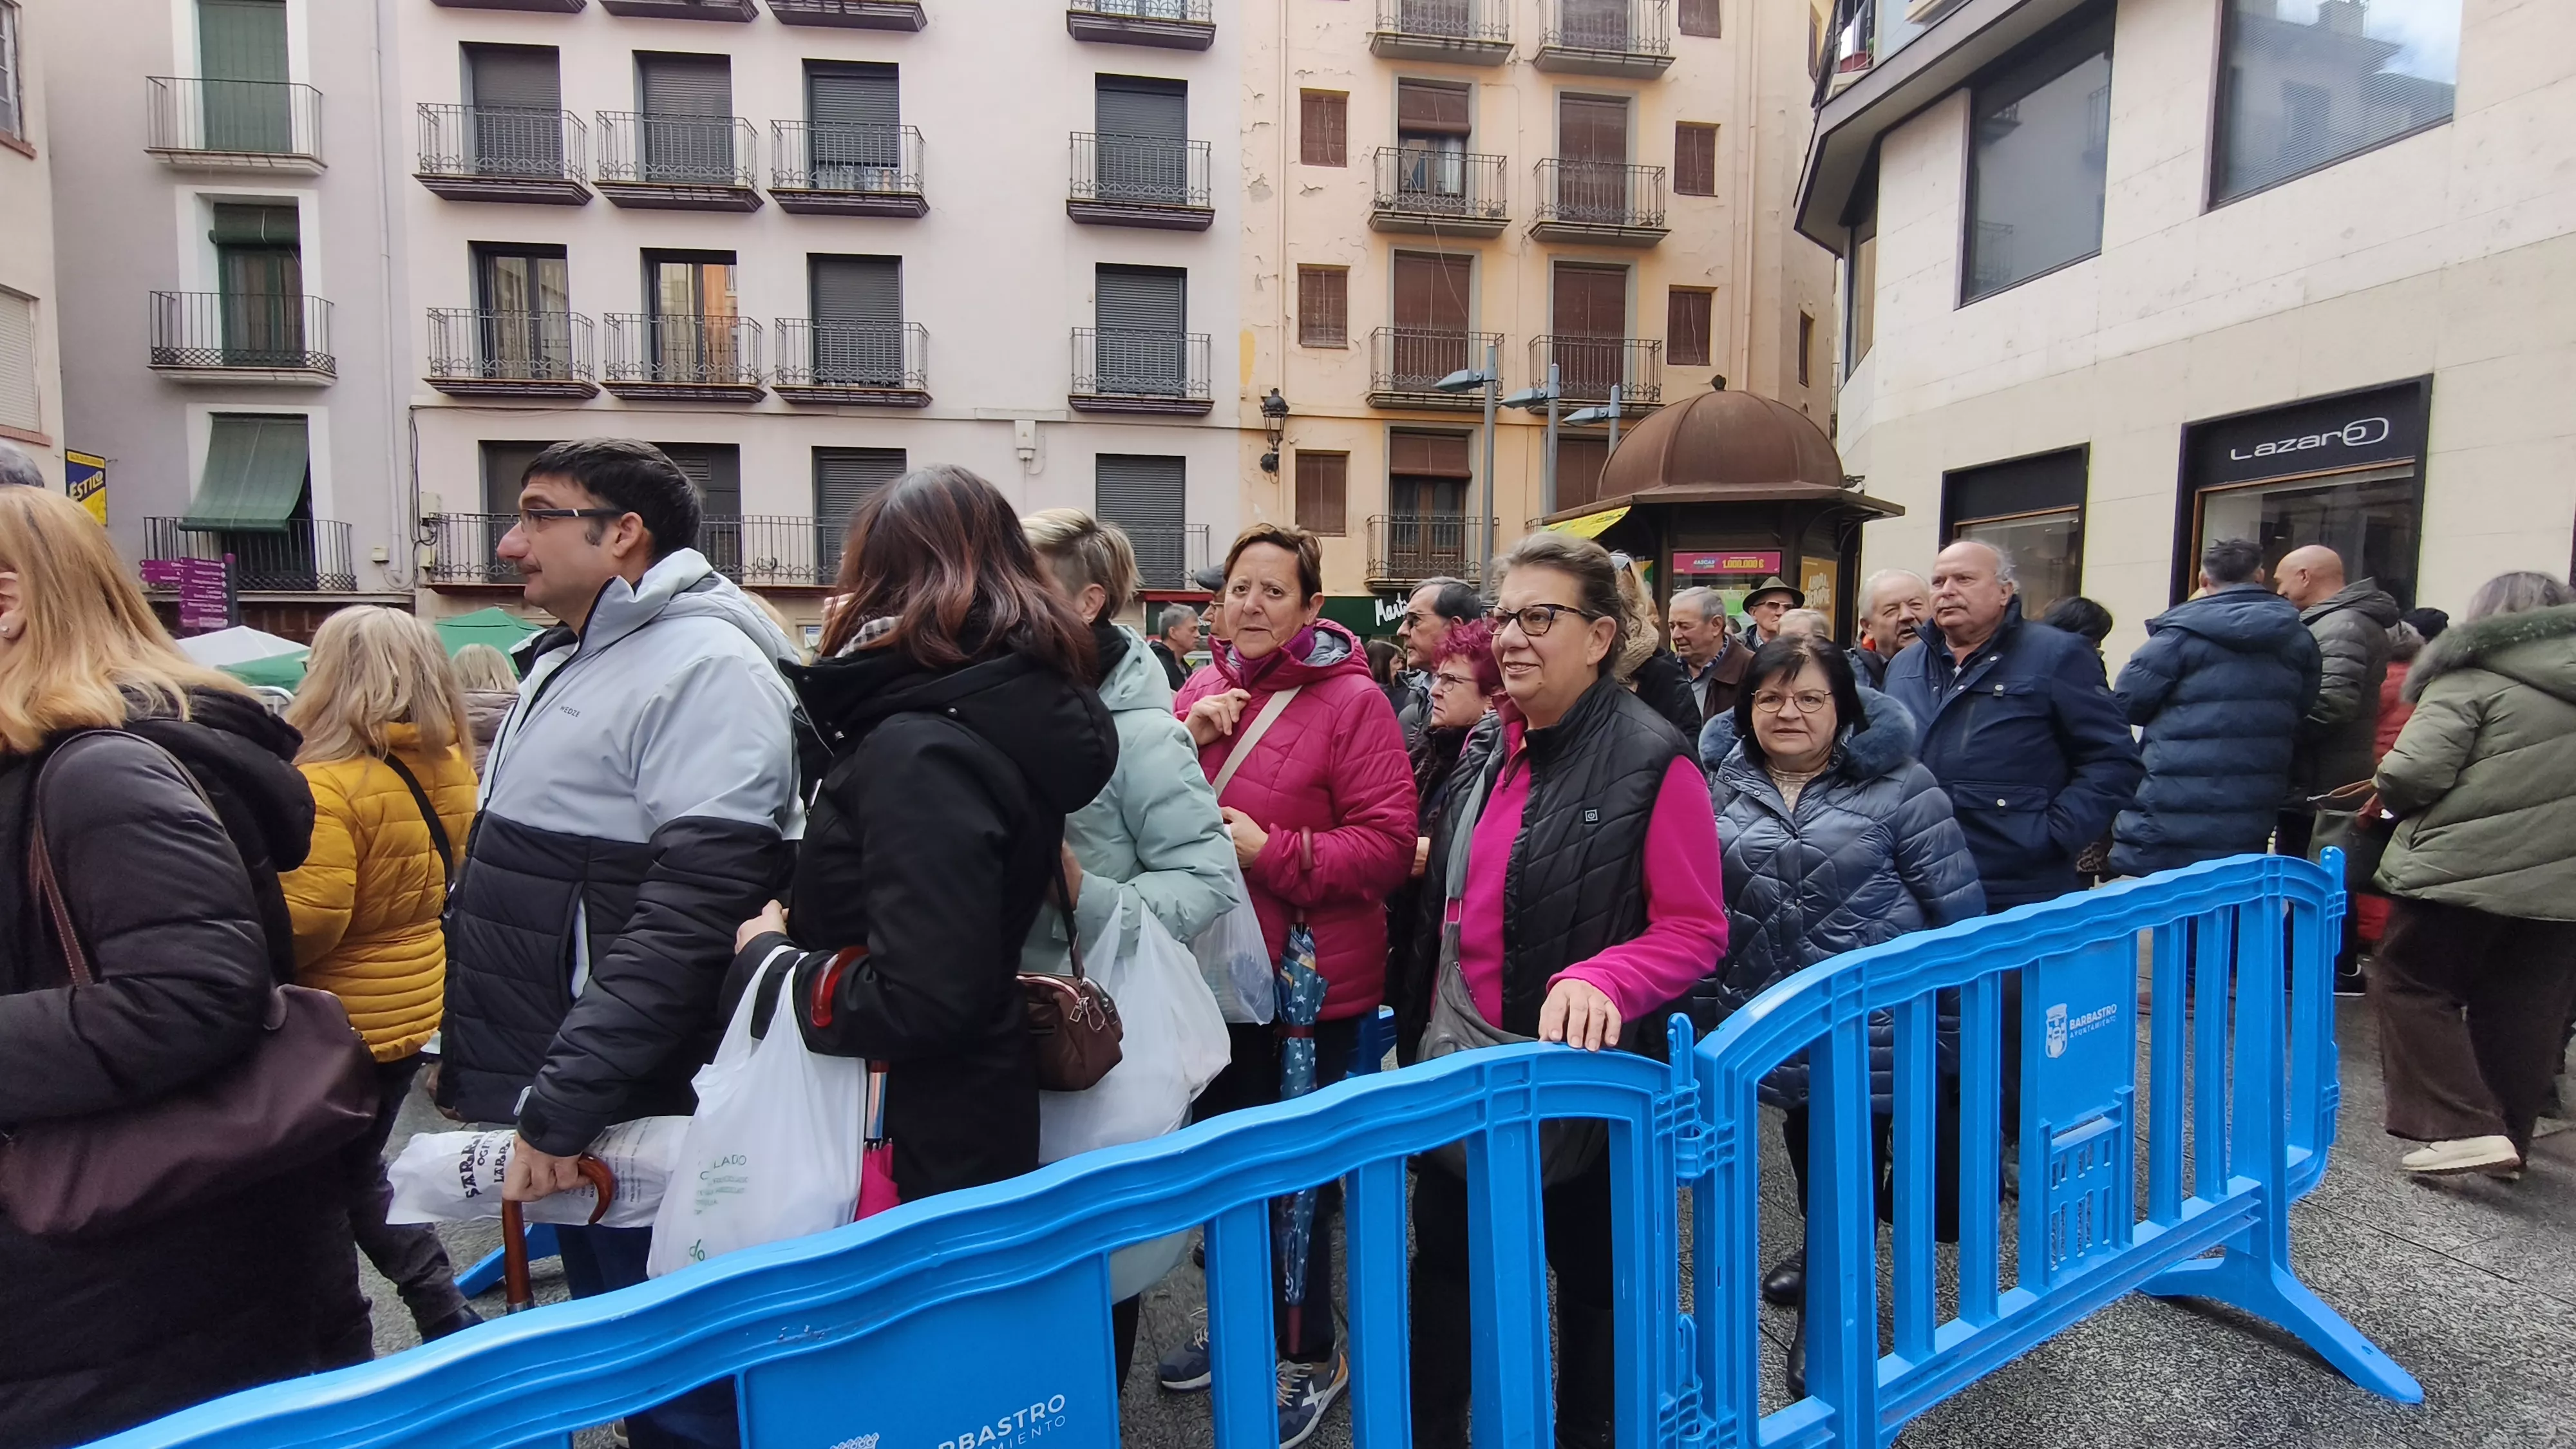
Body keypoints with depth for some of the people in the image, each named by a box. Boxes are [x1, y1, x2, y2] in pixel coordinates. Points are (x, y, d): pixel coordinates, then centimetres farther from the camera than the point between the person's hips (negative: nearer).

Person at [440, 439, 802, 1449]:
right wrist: (466, 1046, 19)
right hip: (558, 1106, 9)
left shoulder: (706, 670, -17)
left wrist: (558, 1104, -23)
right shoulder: (562, 662, 14)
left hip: (642, 1117, -9)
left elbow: (685, 920, -24)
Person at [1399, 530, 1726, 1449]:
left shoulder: (1652, 760, -15)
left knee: (1591, 1272, 16)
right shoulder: (1491, 751, 5)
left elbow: (1696, 929, -16)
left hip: (1583, 1067, -6)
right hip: (1469, 1063, 6)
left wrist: (1600, 980, -31)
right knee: (1445, 1256, 19)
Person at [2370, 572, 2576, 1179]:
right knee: (2526, 1013, 14)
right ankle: (2510, 1139, 23)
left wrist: (2390, 793, 1)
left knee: (2413, 986, 6)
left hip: (2465, 868, -6)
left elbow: (2412, 775, -19)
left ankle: (2465, 1129, -3)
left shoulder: (2473, 680, -9)